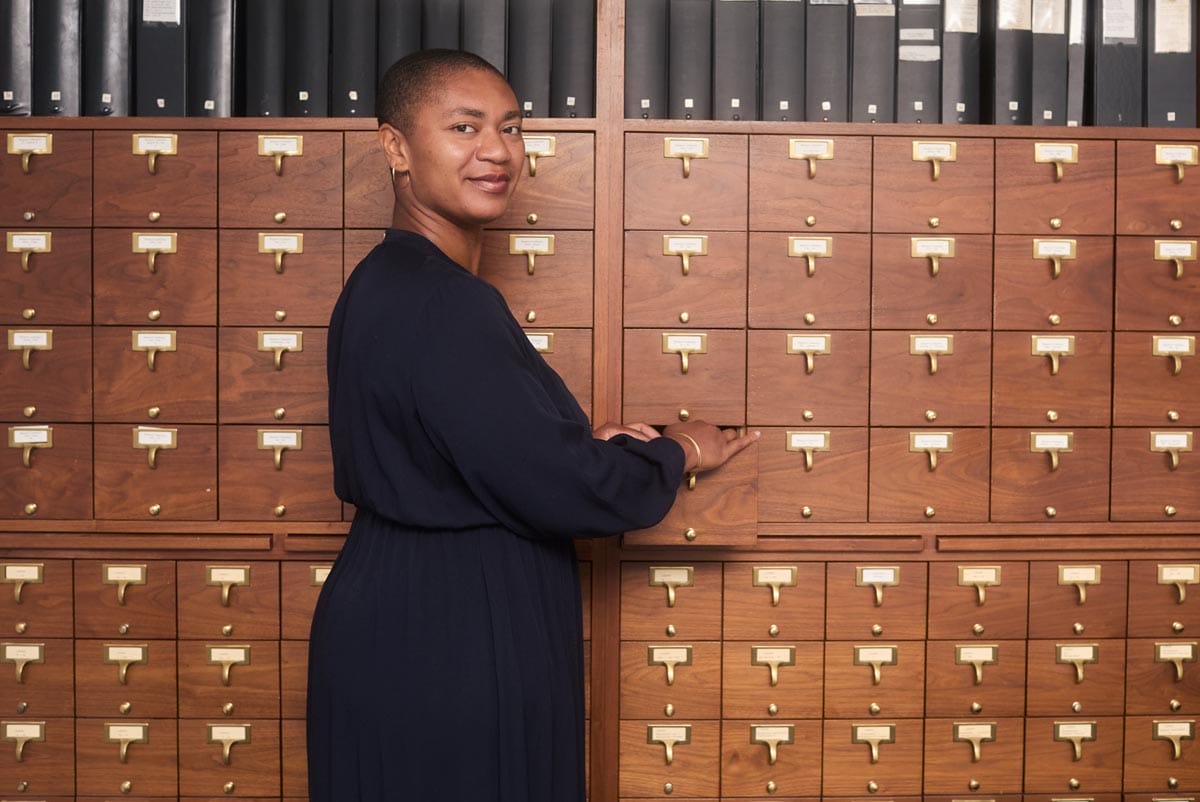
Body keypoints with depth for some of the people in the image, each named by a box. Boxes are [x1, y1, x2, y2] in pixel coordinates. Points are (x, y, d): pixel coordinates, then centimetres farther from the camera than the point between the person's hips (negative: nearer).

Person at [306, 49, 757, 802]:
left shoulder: (389, 285, 10)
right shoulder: (437, 302, -22)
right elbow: (561, 488, -22)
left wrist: (583, 444, 4)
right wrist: (677, 453, -5)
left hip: (407, 627, 10)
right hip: (440, 653, -10)